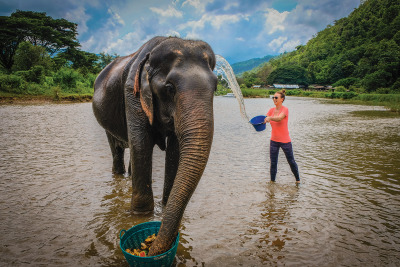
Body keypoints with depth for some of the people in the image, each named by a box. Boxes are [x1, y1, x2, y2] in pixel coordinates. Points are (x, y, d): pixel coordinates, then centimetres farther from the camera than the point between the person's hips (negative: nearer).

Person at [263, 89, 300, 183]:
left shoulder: (285, 109, -12)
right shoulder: (271, 110, 4)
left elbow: (279, 118, -31)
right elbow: (265, 119, -5)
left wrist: (270, 118, -51)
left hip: (285, 141, -4)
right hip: (274, 141, 4)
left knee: (291, 162, 11)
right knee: (273, 163, 4)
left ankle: (298, 179, 31)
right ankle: (272, 181, 16)